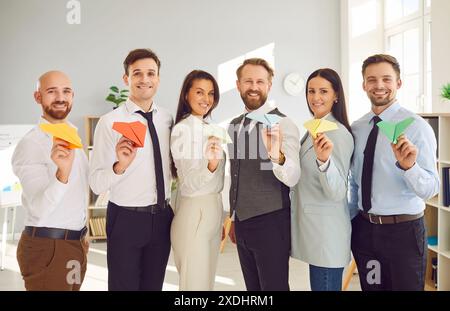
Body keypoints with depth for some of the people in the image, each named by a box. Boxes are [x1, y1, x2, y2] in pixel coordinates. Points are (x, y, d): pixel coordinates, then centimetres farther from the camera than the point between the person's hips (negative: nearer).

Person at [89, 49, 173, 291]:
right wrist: (120, 166, -33)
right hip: (126, 219, -4)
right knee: (124, 285, 8)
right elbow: (96, 183, -17)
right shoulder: (110, 122, -12)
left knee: (154, 286, 18)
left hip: (162, 218, 5)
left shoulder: (167, 120, 3)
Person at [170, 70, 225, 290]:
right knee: (195, 283, 0)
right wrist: (212, 164, -37)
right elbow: (190, 184, -20)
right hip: (193, 213, -8)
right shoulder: (182, 129, -14)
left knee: (208, 281, 16)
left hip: (213, 210, 8)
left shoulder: (208, 128, 10)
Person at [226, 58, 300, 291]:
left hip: (270, 223, -7)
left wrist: (276, 155, -44)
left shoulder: (282, 124, -13)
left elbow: (292, 178, -25)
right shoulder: (234, 125, 9)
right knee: (253, 287, 18)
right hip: (242, 223, 7)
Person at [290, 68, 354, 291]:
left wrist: (324, 160, -37)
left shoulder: (338, 133, -16)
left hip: (327, 234, -9)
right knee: (318, 284, 19)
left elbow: (337, 193, -24)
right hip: (311, 230, 9)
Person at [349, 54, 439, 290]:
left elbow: (430, 189, -18)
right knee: (370, 287, 17)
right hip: (363, 229, 5)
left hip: (403, 230, -4)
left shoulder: (416, 126, -12)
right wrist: (349, 220, 15)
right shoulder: (356, 128, 4)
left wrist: (408, 166, -36)